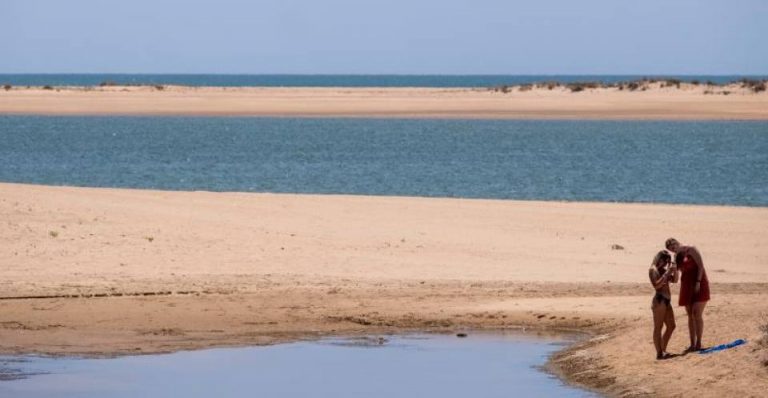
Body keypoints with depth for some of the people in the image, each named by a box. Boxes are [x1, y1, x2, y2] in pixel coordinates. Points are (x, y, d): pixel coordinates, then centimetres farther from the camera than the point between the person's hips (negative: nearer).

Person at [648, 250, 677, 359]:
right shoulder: (653, 270, -8)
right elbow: (656, 285, -19)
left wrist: (675, 271, 4)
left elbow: (674, 280, 21)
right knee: (658, 327, -7)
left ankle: (663, 350, 21)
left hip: (666, 301, 10)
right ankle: (659, 353, -8)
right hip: (659, 300, -10)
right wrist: (666, 273, -20)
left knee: (671, 326, 13)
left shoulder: (664, 270, 17)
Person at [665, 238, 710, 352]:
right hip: (687, 287, 6)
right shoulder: (676, 257, 11)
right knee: (690, 316, 5)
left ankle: (698, 343, -7)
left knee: (697, 315, -11)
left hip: (699, 285, -6)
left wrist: (698, 282, -19)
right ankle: (692, 344, 7)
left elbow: (701, 265, -12)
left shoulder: (691, 250, -7)